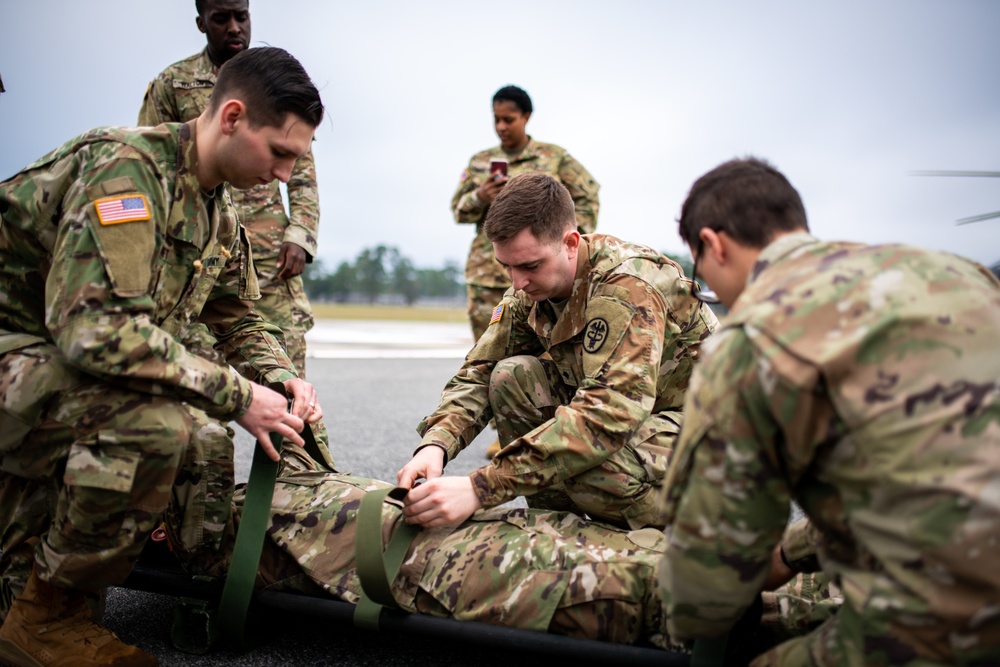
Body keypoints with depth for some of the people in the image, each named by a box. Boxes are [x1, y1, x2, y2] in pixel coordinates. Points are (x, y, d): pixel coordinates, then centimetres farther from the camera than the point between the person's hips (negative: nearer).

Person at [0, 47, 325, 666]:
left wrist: (282, 378, -3)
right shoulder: (125, 166, -22)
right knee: (153, 422, -30)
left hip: (64, 371, 10)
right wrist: (235, 394, -27)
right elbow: (95, 328, -32)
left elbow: (240, 318, 18)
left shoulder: (217, 210, 8)